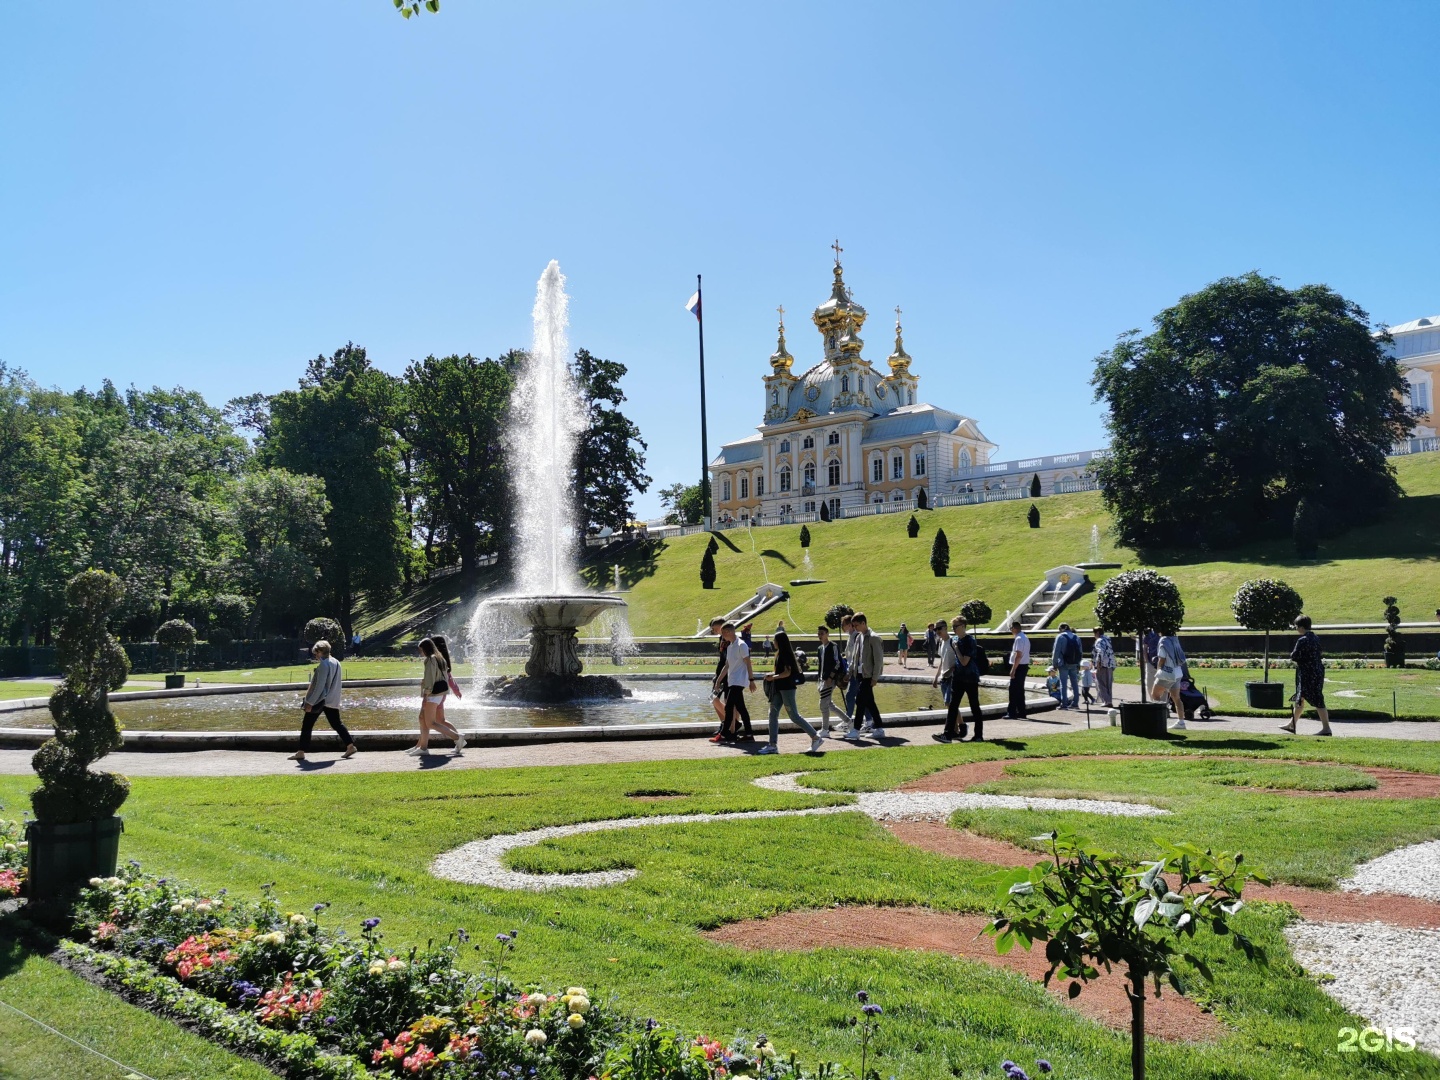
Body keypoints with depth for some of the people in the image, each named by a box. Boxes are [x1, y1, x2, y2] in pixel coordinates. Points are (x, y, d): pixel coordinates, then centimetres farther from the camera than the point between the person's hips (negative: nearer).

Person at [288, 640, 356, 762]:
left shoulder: (324, 665, -15)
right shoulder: (336, 663, 11)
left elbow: (319, 686, -19)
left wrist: (310, 702, -18)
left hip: (320, 700, -8)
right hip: (333, 701, 8)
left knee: (306, 726, 0)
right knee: (336, 724, 12)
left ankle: (301, 752, 3)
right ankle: (350, 745, 4)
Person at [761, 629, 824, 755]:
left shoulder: (786, 654, -14)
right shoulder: (780, 654, 14)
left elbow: (787, 672, -19)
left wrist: (773, 677, -15)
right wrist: (772, 674, 7)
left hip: (787, 688, -10)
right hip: (780, 688, 10)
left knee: (794, 715, -6)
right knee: (773, 714, 6)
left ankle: (816, 737, 2)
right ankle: (773, 745, 7)